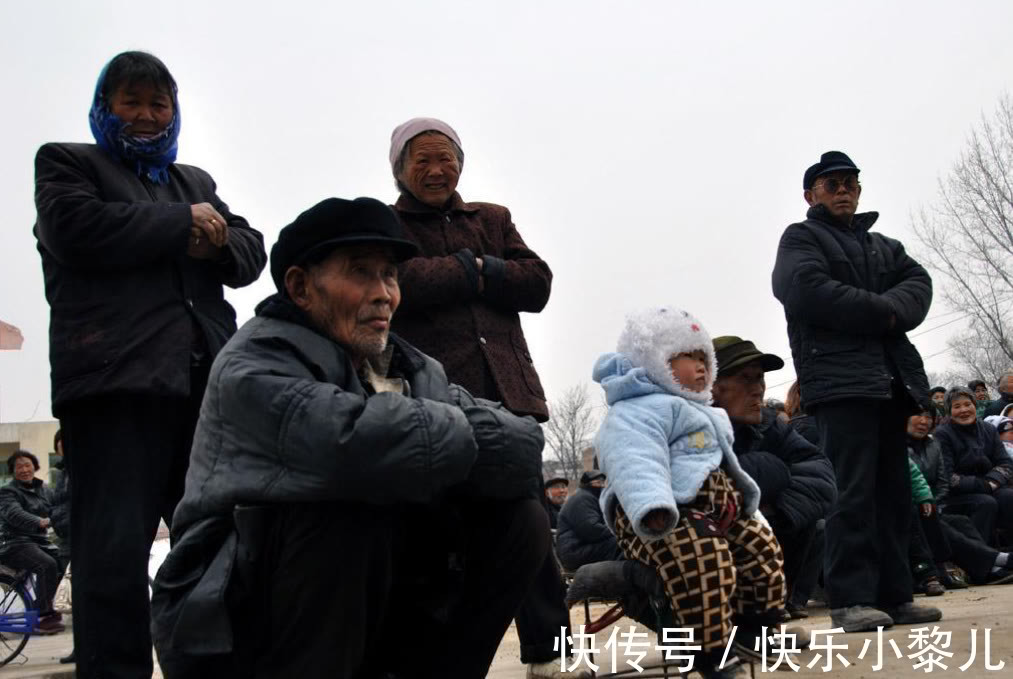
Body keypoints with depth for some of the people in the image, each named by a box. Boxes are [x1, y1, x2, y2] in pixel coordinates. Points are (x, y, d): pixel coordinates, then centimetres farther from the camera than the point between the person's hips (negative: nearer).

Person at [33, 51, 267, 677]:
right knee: (115, 550, -9)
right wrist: (182, 222, 1)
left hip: (208, 381, 5)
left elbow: (252, 253, 20)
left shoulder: (196, 182, 30)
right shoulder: (66, 162, 16)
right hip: (117, 376, -5)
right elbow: (77, 228, -5)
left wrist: (216, 242, -3)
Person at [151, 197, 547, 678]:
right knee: (349, 510, -32)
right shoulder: (254, 369, -16)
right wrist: (461, 444, -17)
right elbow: (362, 443, -36)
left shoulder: (417, 373, 5)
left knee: (519, 519, -5)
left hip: (369, 613, 7)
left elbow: (525, 447, -7)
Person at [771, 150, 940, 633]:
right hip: (839, 379, -7)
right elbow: (809, 290, -11)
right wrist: (882, 311, -7)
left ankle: (893, 594, 8)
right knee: (853, 489, -14)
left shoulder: (883, 245, 27)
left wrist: (892, 308, -12)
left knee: (894, 490, 4)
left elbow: (918, 282, 10)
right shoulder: (801, 239, 9)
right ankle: (851, 599, -14)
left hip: (891, 378, 7)